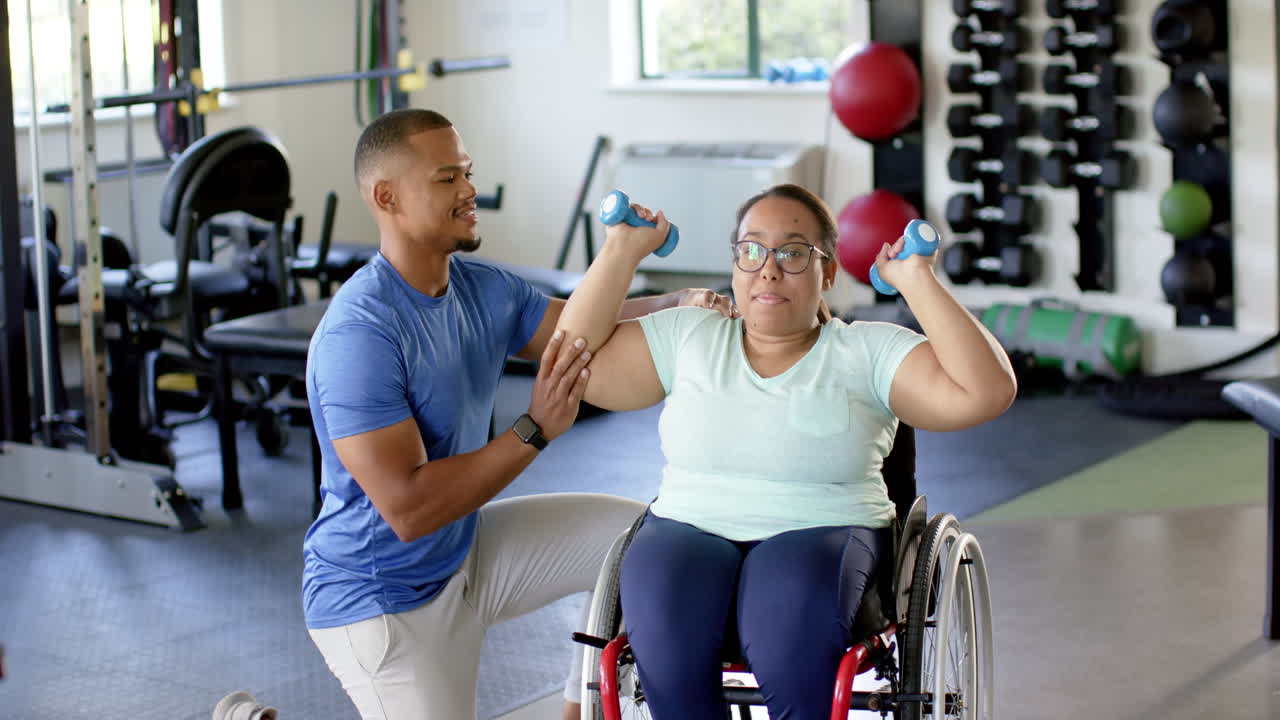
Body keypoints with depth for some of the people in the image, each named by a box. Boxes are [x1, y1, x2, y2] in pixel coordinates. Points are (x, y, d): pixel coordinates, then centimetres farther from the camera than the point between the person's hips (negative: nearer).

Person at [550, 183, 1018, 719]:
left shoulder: (868, 352, 7)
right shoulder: (686, 336, 15)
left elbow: (985, 392, -5)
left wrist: (917, 280, -7)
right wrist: (621, 254, 7)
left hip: (822, 535, -2)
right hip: (688, 534, 2)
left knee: (791, 606, -37)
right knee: (660, 594, -33)